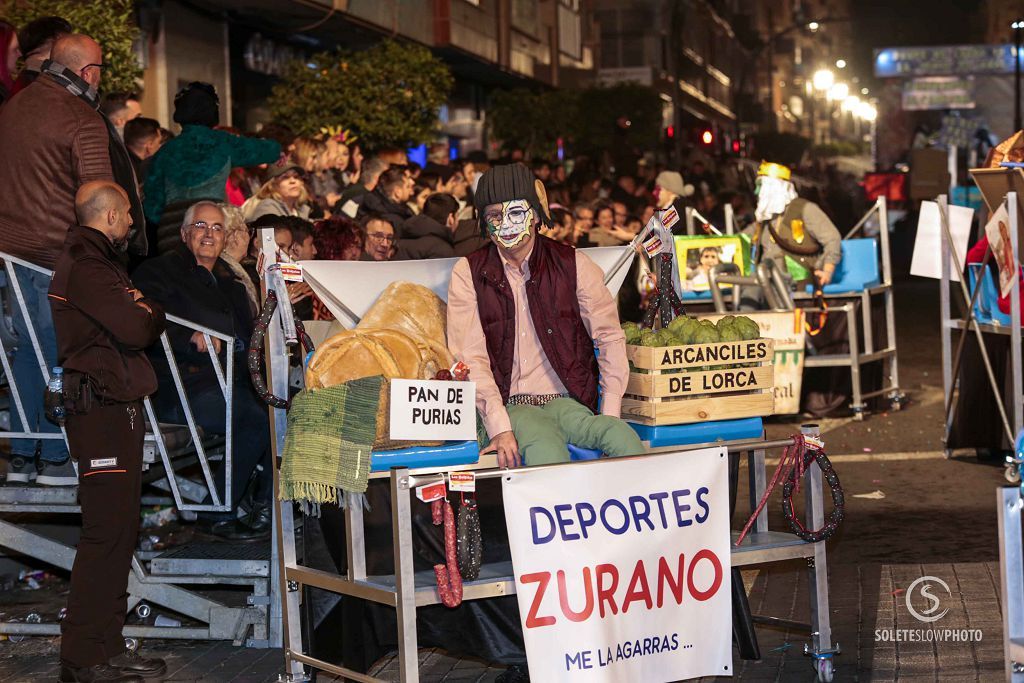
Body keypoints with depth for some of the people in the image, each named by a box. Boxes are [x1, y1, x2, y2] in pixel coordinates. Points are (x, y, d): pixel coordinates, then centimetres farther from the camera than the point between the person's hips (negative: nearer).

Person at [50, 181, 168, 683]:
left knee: (119, 529, 12)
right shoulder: (83, 265, -12)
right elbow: (136, 330, -19)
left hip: (118, 410, 11)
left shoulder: (97, 261, 21)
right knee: (106, 532, -11)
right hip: (101, 410, -11)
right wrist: (151, 311, 0)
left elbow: (141, 328, 19)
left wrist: (141, 311, -1)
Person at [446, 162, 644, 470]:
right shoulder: (469, 273, 3)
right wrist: (500, 428, -17)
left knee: (623, 437, -29)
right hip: (509, 406, -2)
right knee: (546, 445, -36)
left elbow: (610, 337, 7)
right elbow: (470, 358, -4)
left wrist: (610, 415, -5)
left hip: (567, 401, 2)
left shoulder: (572, 264, 7)